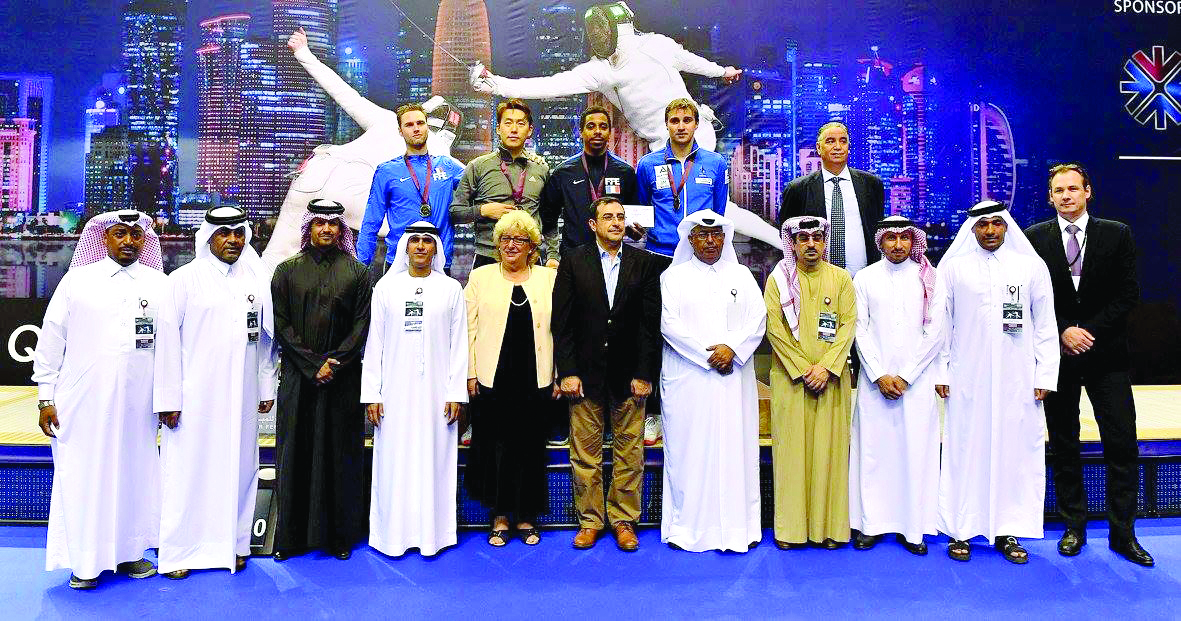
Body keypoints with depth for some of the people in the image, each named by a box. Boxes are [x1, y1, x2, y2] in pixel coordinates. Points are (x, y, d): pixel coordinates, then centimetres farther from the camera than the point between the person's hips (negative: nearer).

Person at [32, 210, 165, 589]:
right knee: (83, 475, 3)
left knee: (134, 472, 7)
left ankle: (129, 551, 22)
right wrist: (46, 398, 1)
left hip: (137, 403, 1)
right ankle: (86, 561, 17)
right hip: (82, 402, -1)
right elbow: (51, 341, 5)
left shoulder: (159, 284, 5)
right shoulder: (77, 280, 4)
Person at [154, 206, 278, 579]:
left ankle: (232, 544, 21)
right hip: (194, 398, -3)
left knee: (239, 469, 8)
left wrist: (267, 387, 11)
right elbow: (167, 341, -3)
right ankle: (176, 551, 15)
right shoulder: (184, 279, 0)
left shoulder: (257, 279, 10)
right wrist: (168, 399, -6)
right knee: (187, 471, 2)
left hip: (242, 398, 3)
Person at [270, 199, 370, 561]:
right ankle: (291, 536, 14)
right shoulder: (288, 270, 6)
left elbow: (361, 324, 0)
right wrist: (313, 364, -9)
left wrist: (335, 363, -11)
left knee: (340, 453, 4)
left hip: (343, 378, 0)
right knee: (296, 453, 4)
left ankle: (339, 535, 13)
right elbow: (280, 325, 1)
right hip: (297, 377, 1)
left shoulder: (356, 271, 5)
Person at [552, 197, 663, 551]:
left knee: (629, 452, 6)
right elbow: (561, 322, 1)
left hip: (629, 374, 0)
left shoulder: (645, 263, 5)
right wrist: (567, 372, -6)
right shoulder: (573, 262, 4)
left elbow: (651, 322, 2)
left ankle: (623, 520, 21)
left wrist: (644, 374, -4)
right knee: (585, 452, 7)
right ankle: (590, 520, 21)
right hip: (585, 373, 0)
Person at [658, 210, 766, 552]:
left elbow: (757, 319, 4)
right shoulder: (673, 277, 7)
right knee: (689, 449, -1)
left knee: (734, 448, 2)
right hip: (687, 379, -2)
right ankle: (687, 527, 8)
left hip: (733, 380, 2)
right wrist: (707, 354, -12)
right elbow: (668, 322, -5)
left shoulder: (741, 275, 14)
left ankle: (736, 526, 10)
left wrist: (731, 349, -13)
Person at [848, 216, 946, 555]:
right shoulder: (865, 278, 8)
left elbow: (935, 333, 0)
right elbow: (860, 331, 3)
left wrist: (905, 376, -7)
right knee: (872, 448, 1)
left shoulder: (929, 279, 6)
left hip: (917, 380, 0)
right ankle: (870, 523, 10)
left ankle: (912, 527, 9)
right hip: (875, 379, 1)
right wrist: (880, 375, -6)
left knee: (916, 449, 0)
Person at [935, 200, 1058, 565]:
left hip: (1017, 380, 1)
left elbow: (1045, 326, 8)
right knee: (965, 450, 1)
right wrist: (940, 372, 0)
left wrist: (1045, 376, 2)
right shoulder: (952, 267, 5)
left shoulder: (1032, 265, 8)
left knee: (1015, 450, 3)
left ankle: (1008, 531, 14)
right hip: (967, 380, -1)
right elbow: (940, 323, 5)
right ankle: (961, 530, 10)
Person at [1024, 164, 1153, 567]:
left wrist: (1091, 331, -10)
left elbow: (1128, 293, 0)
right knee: (1063, 445, 7)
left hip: (1106, 354, 0)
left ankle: (1122, 534, 12)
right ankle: (1074, 527, 18)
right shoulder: (1034, 238, 2)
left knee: (1122, 444, 0)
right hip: (1058, 354, 0)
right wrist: (1063, 332, -10)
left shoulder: (1117, 235, 4)